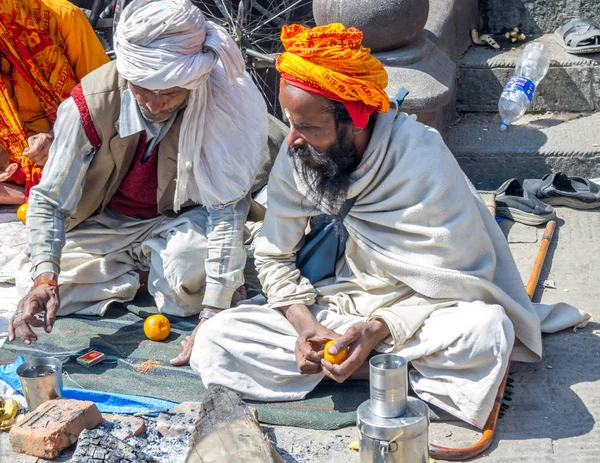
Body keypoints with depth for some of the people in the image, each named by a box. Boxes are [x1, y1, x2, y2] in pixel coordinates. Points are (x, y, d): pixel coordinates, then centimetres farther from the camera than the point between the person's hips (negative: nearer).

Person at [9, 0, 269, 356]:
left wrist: (213, 316, -32)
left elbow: (228, 206, -26)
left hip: (178, 222, -2)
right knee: (32, 287, -18)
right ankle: (154, 273, -3)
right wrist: (44, 277, -34)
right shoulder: (91, 104, -24)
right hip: (104, 225, 3)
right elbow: (50, 201, -16)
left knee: (191, 260, -37)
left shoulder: (220, 102, -27)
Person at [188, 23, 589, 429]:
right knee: (214, 339, -17)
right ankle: (396, 366, -15)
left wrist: (380, 329, -28)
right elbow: (274, 258, 2)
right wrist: (304, 323, -17)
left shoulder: (422, 159, -22)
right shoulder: (296, 157, -9)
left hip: (413, 315, -4)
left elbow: (455, 282, -17)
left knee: (485, 331, -36)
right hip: (328, 310, 5)